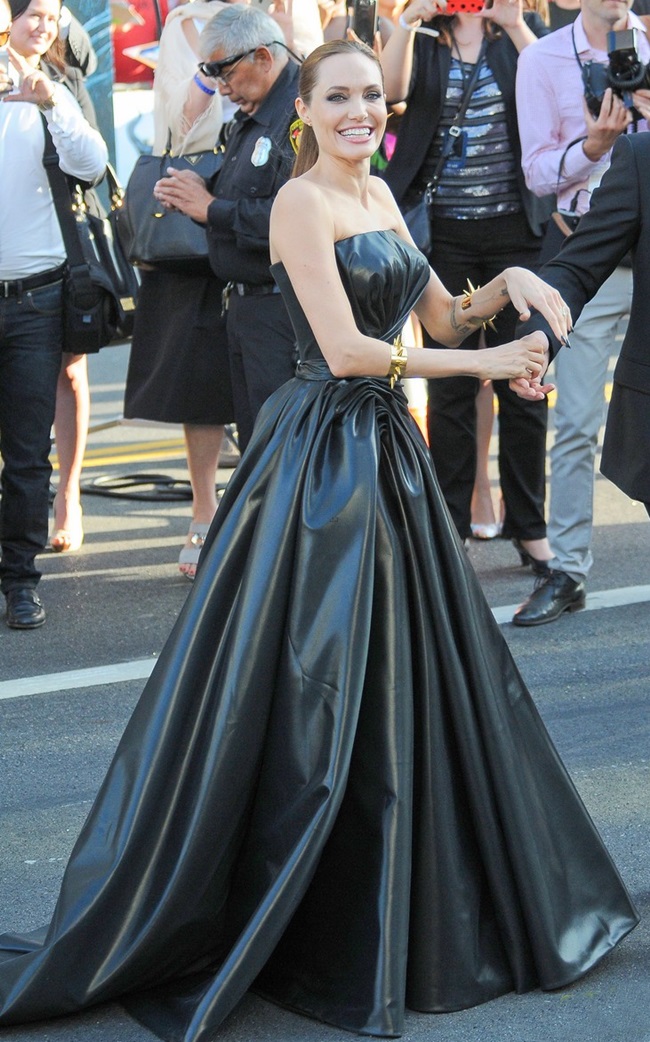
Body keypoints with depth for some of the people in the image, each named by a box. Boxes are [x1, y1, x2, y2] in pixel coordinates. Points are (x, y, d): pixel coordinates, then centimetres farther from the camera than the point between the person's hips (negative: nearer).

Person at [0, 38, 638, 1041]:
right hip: (320, 458, -8)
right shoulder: (301, 201, -12)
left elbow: (442, 318, 17)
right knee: (303, 701, -3)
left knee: (401, 681, 14)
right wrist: (486, 363, -15)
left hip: (385, 450, 8)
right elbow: (345, 349, -20)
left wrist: (508, 283, -3)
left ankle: (401, 913, 28)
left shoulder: (379, 195, 13)